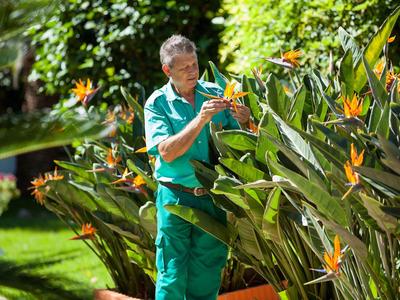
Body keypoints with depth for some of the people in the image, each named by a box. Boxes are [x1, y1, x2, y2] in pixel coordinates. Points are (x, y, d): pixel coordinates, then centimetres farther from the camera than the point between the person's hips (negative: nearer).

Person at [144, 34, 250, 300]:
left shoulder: (215, 93, 5)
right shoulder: (157, 104, -3)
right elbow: (166, 152, -16)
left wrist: (243, 122, -13)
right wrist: (201, 119, -22)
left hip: (213, 198, 3)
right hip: (176, 198, -3)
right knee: (172, 278, 1)